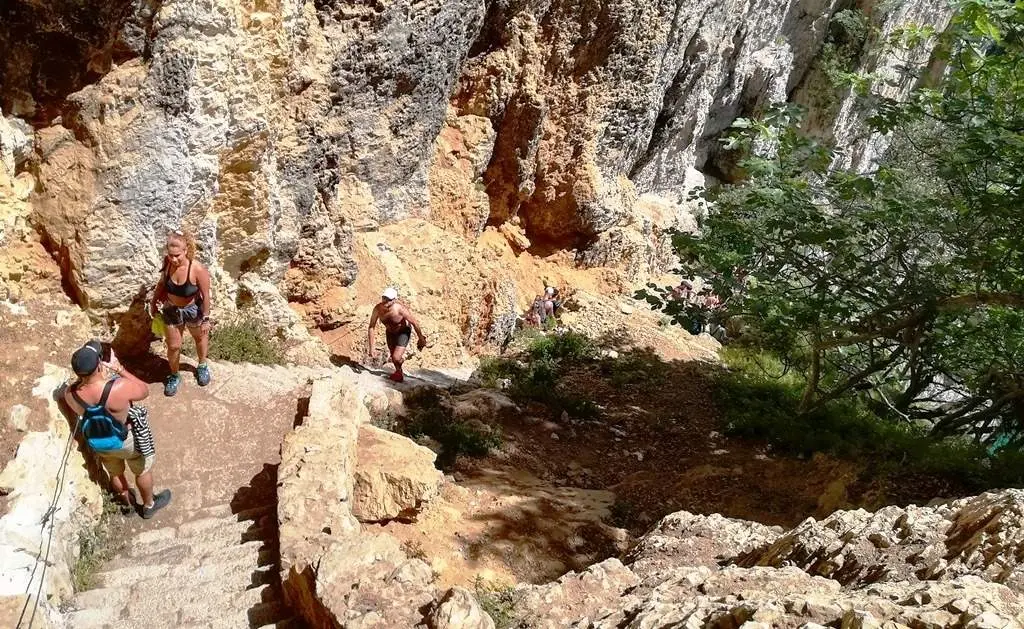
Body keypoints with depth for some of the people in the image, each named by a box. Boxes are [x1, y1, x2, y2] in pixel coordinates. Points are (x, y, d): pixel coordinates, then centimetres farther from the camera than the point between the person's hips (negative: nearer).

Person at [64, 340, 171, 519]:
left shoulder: (70, 394, -27)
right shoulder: (119, 388, -41)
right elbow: (144, 391, -19)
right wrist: (119, 368, -18)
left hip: (99, 444, 4)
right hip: (128, 440, -3)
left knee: (115, 473, 33)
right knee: (143, 471, 27)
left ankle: (126, 500, 60)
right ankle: (149, 505, 52)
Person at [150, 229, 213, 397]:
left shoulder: (198, 269, -34)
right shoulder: (167, 263, -22)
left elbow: (205, 295, -21)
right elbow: (162, 283, 0)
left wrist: (206, 319, -13)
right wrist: (154, 301, 10)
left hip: (193, 310, -2)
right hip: (172, 310, 2)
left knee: (200, 338, 26)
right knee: (173, 346, 15)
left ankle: (202, 366, 54)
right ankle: (174, 376, 40)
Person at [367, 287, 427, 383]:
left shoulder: (400, 309, -37)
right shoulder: (378, 309, -29)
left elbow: (415, 323, -22)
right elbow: (371, 327, -21)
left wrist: (421, 338, -10)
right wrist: (372, 348, -23)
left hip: (403, 332, -4)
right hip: (390, 332, 4)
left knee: (396, 358, -16)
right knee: (393, 356, 22)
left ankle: (399, 371, 20)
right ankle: (399, 372, 54)